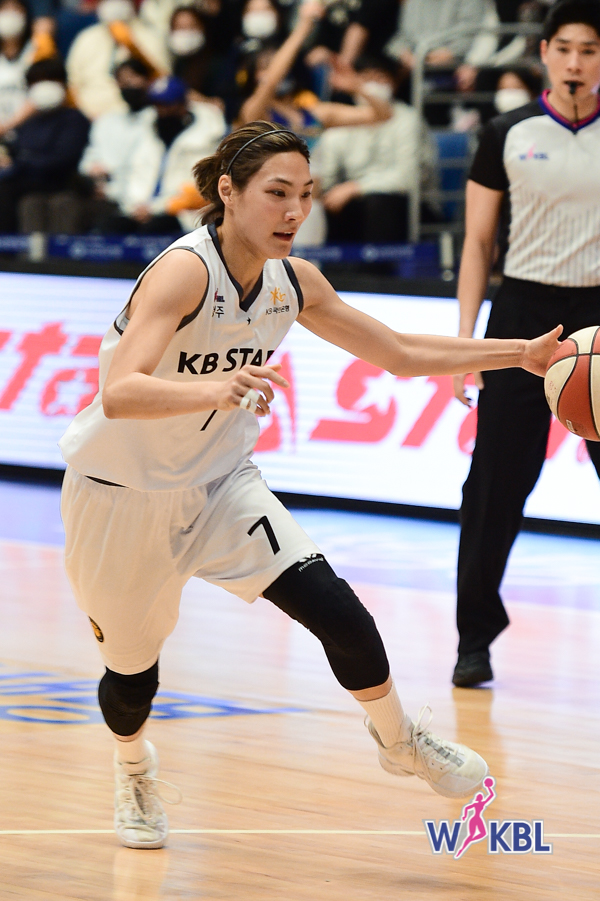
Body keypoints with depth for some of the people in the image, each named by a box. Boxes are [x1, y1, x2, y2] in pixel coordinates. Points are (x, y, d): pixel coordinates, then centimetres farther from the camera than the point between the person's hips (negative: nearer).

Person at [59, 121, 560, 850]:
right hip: (121, 495, -5)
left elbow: (401, 353, 6)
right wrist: (218, 390, -58)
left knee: (336, 610, -13)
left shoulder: (292, 283, -6)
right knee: (133, 669, 8)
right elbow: (118, 393, -41)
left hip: (218, 485, 5)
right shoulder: (184, 271, -28)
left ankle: (399, 742, 12)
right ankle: (133, 770, 44)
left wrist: (520, 353, -1)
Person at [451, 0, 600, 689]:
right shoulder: (509, 136, 4)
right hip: (524, 307, 0)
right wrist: (465, 338, 0)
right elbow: (478, 243, 8)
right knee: (496, 485, -1)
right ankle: (475, 638, 11)